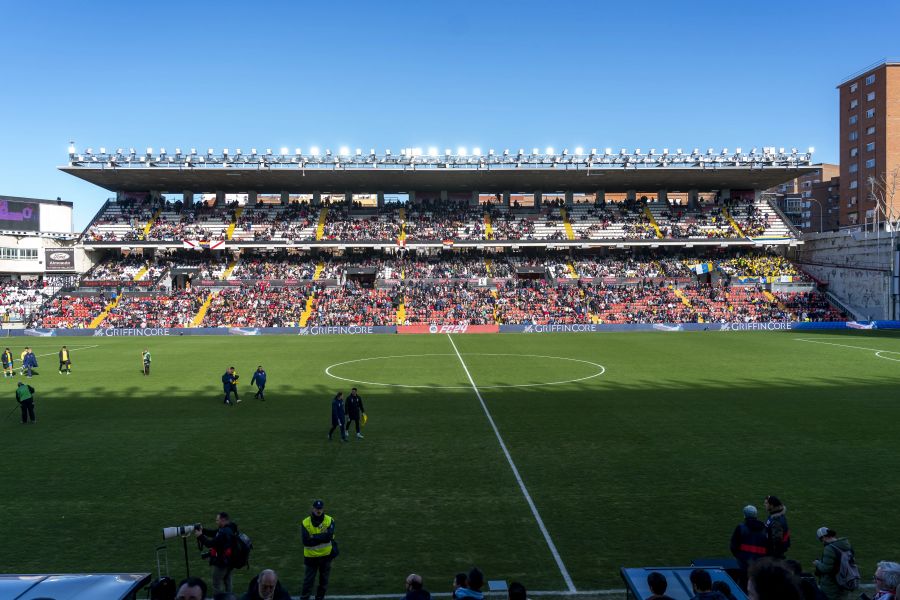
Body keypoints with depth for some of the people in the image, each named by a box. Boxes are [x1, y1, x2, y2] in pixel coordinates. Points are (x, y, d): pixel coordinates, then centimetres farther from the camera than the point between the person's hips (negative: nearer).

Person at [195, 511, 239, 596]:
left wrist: (200, 536, -16)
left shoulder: (224, 533, -26)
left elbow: (211, 544, -26)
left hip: (221, 563, -9)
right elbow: (213, 533, 8)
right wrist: (202, 530, -5)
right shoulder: (230, 529, 5)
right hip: (229, 562, 9)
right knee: (227, 583, 19)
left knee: (217, 585, 3)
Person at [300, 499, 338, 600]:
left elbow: (329, 537, -23)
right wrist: (322, 537, -21)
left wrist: (314, 537, -21)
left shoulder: (329, 520, -9)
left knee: (324, 581, 16)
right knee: (308, 581, 2)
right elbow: (306, 541, -20)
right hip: (311, 557, -2)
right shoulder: (305, 523, -11)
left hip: (326, 555, 2)